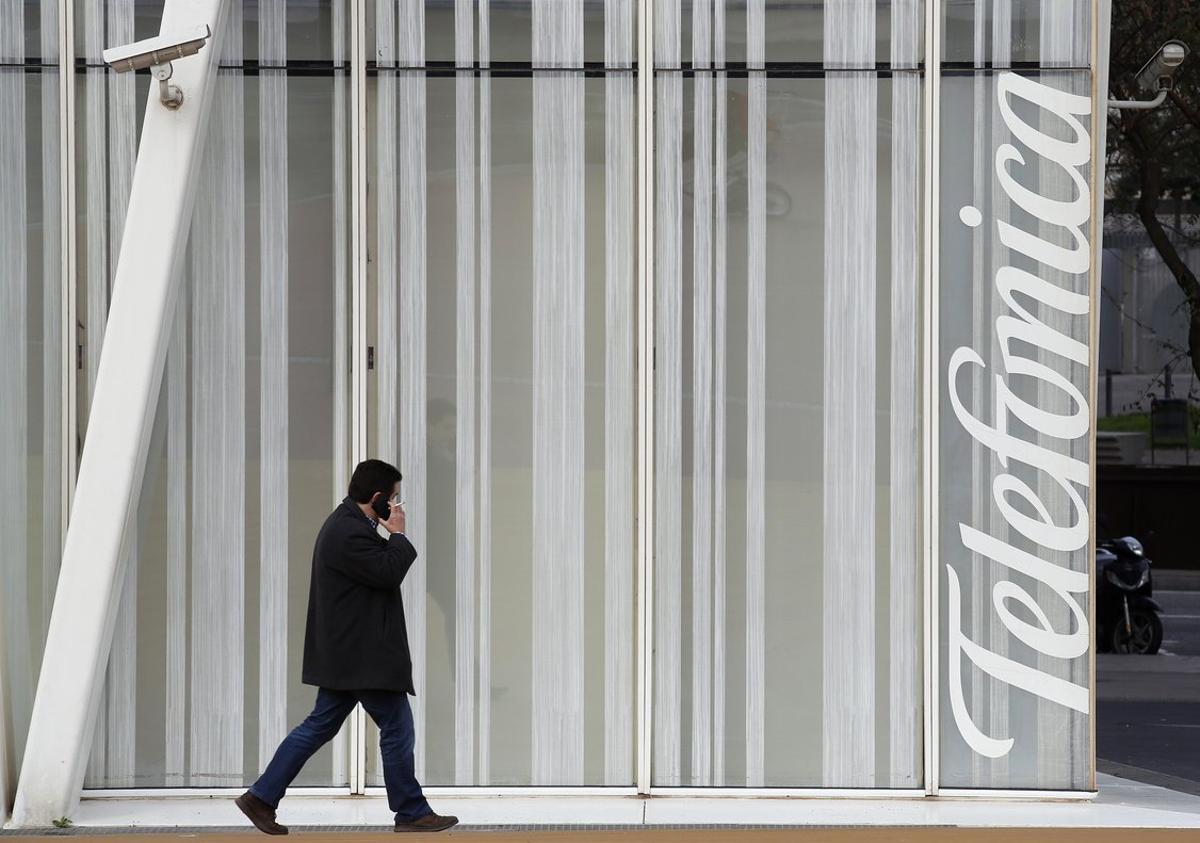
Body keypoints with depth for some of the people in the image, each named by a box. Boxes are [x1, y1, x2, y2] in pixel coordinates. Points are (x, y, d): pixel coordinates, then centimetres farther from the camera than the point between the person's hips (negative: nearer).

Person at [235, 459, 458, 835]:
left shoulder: (345, 525, 15)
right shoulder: (350, 533, -21)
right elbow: (389, 573, -22)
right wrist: (398, 533, -13)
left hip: (345, 655, 11)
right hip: (363, 658, -11)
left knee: (320, 726, 12)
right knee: (397, 728, 0)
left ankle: (261, 797, 12)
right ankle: (411, 812, 9)